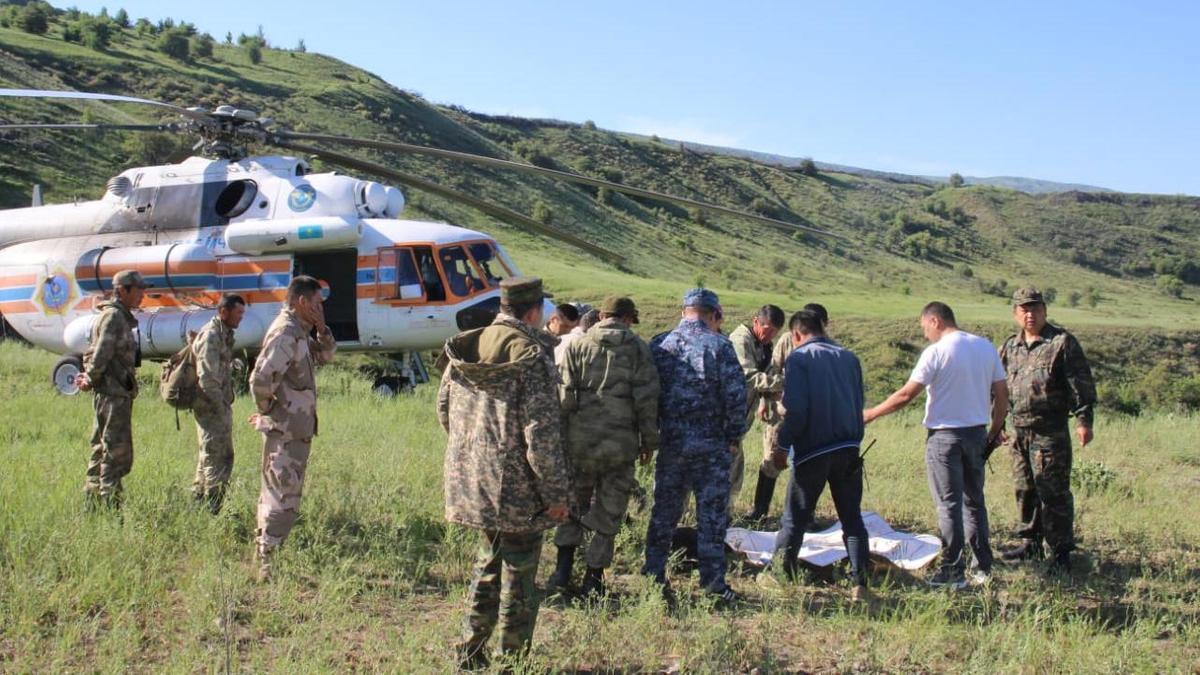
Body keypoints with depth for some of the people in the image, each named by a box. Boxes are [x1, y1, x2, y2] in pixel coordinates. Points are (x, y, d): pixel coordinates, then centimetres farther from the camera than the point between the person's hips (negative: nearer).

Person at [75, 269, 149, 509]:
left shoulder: (121, 317, 18)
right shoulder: (114, 316, -13)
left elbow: (93, 354, 22)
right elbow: (101, 355, -20)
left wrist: (89, 378, 8)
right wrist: (90, 381, -7)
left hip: (117, 394, 10)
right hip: (113, 394, -10)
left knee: (102, 451, 14)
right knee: (117, 454, -8)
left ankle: (92, 504, 22)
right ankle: (111, 507, -6)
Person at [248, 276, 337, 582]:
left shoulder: (299, 332, 12)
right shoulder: (285, 332, -19)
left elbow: (325, 356, 23)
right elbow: (261, 378, -28)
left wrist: (321, 329, 6)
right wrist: (266, 410, -12)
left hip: (296, 430, 10)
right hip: (286, 430, -10)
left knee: (276, 496, 19)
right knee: (284, 500, -8)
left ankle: (262, 554, 30)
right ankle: (267, 563, -3)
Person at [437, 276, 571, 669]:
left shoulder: (463, 351, 5)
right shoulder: (532, 357, -15)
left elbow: (444, 409, 15)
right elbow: (542, 432, -18)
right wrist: (556, 492, -11)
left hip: (469, 479, 7)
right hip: (517, 486, -7)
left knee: (489, 561, 21)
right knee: (519, 569, 7)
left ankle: (470, 652, 25)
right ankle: (514, 658, 16)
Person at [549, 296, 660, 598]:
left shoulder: (578, 345, 3)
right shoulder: (638, 349, 0)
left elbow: (564, 394, -1)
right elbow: (646, 399, -4)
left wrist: (559, 435, 7)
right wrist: (649, 441, 5)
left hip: (580, 439, 1)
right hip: (620, 443, -1)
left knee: (573, 503, 18)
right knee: (608, 511, 9)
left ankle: (563, 569, 13)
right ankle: (593, 579, 13)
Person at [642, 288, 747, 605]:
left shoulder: (658, 345, 4)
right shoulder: (719, 345, -7)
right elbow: (736, 395, -11)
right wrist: (734, 437, 0)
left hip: (670, 444, 3)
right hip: (711, 447, -3)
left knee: (663, 512, 13)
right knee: (712, 514, 5)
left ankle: (653, 576, 17)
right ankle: (713, 582, 8)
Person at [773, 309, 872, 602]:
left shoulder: (799, 359, -7)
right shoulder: (849, 357, 8)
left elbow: (795, 410, -16)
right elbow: (859, 406, 12)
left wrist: (781, 446, -5)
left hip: (812, 452, -4)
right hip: (848, 451, 4)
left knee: (794, 521, 8)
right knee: (852, 519, 9)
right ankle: (860, 585, 4)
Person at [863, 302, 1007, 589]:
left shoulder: (937, 351, -13)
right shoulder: (986, 347, 6)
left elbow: (906, 395, -15)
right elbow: (1002, 394, 6)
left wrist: (870, 414, -5)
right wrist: (996, 431, 16)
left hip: (944, 435, -6)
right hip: (977, 433, 6)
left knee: (949, 505, 0)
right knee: (974, 501, 17)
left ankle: (953, 572, 3)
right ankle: (982, 568, 22)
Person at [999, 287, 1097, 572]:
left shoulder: (1062, 342, -5)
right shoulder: (1010, 346, 13)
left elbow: (1081, 384, -8)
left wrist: (1083, 419, -15)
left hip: (1050, 432, -6)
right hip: (1019, 431, 6)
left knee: (1053, 492, -4)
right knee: (1025, 490, 14)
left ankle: (1061, 551, 5)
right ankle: (1031, 544, 26)